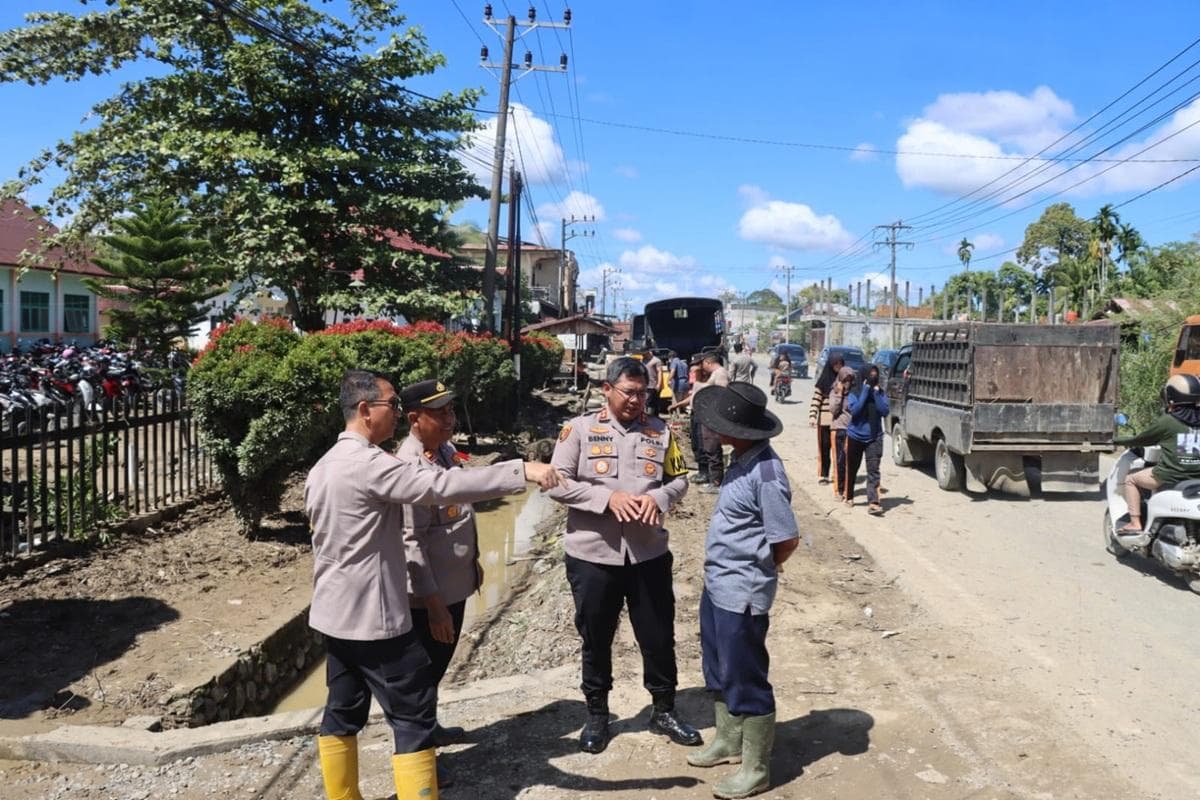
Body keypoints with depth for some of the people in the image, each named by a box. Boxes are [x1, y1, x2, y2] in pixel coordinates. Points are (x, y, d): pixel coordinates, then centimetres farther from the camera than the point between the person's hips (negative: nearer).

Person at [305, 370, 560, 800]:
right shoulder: (369, 463, -21)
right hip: (372, 615, -10)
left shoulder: (323, 467, 10)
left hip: (335, 613, 10)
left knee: (343, 709, 17)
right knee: (413, 717, -2)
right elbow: (443, 485, -31)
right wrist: (522, 471, -32)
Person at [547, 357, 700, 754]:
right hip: (592, 554, -2)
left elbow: (679, 479, 8)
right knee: (596, 639, 13)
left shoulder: (660, 431, 3)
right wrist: (607, 498, -20)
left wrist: (658, 497, -14)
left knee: (658, 636, 13)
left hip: (649, 553, 2)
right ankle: (597, 715, 32)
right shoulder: (579, 429, -5)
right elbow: (558, 483, -9)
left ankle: (664, 710, 33)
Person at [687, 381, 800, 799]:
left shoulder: (765, 472, -24)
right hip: (717, 587, 9)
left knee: (745, 681, 5)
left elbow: (787, 539, -21)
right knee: (718, 670, 23)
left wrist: (757, 571, -5)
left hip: (741, 595, -9)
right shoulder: (742, 460, 3)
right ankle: (728, 741, 43)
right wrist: (744, 564, 10)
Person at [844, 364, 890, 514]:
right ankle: (849, 496, 33)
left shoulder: (881, 394, 2)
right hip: (855, 437, 0)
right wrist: (866, 390, -18)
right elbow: (855, 410, -22)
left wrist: (876, 393, -16)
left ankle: (873, 503, -17)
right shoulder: (854, 394, -4)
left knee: (873, 470, -10)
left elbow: (884, 412, -11)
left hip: (874, 438, 1)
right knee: (852, 469, 13)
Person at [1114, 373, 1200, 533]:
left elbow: (1140, 440, 1)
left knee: (1131, 479, 14)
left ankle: (1135, 523, 7)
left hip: (1170, 476, -6)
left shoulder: (1166, 422, -10)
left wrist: (1120, 440, 19)